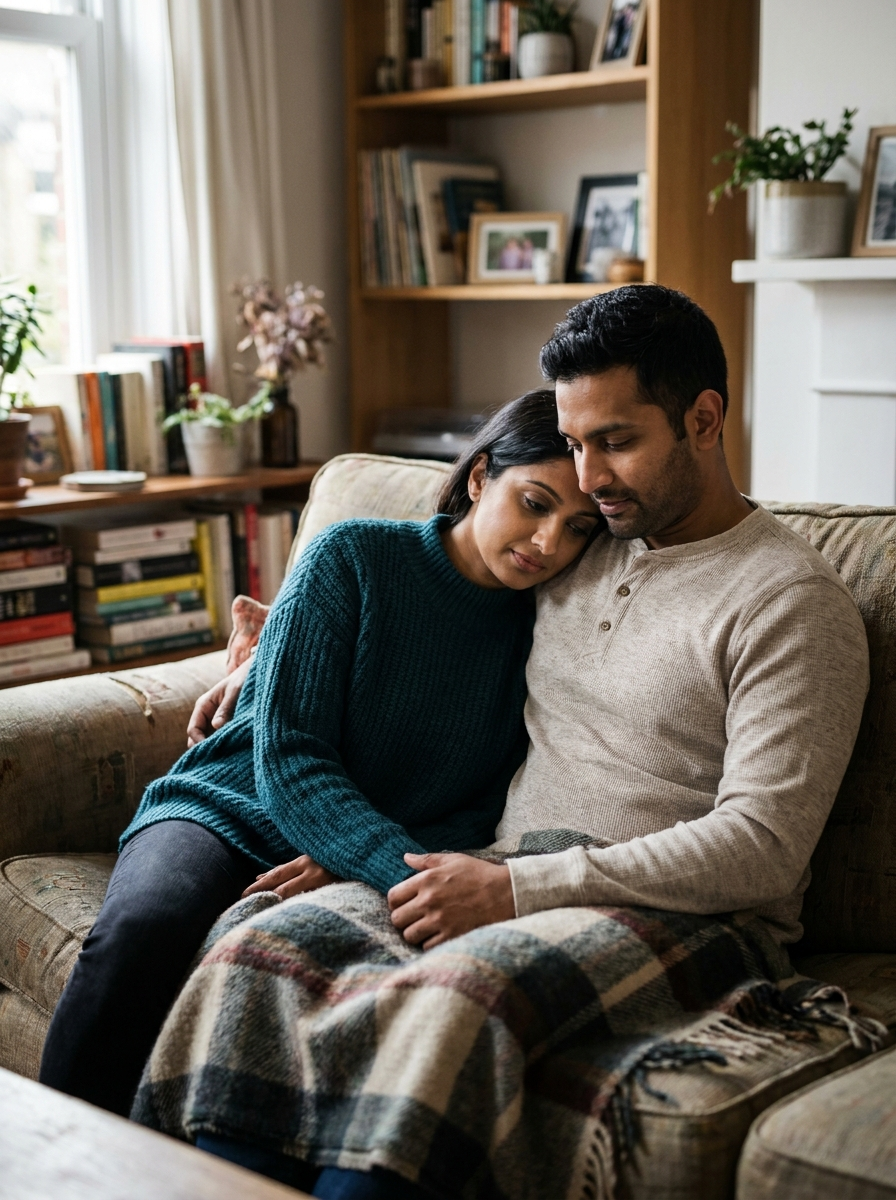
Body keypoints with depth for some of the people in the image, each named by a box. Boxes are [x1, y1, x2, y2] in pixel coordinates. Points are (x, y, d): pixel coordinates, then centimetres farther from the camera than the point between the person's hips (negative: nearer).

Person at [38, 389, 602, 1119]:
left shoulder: (540, 633, 3)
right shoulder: (356, 558, -6)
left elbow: (487, 813, 4)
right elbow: (286, 756, -12)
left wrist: (347, 863, -14)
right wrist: (410, 873, -27)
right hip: (229, 810, -1)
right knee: (140, 934, -34)